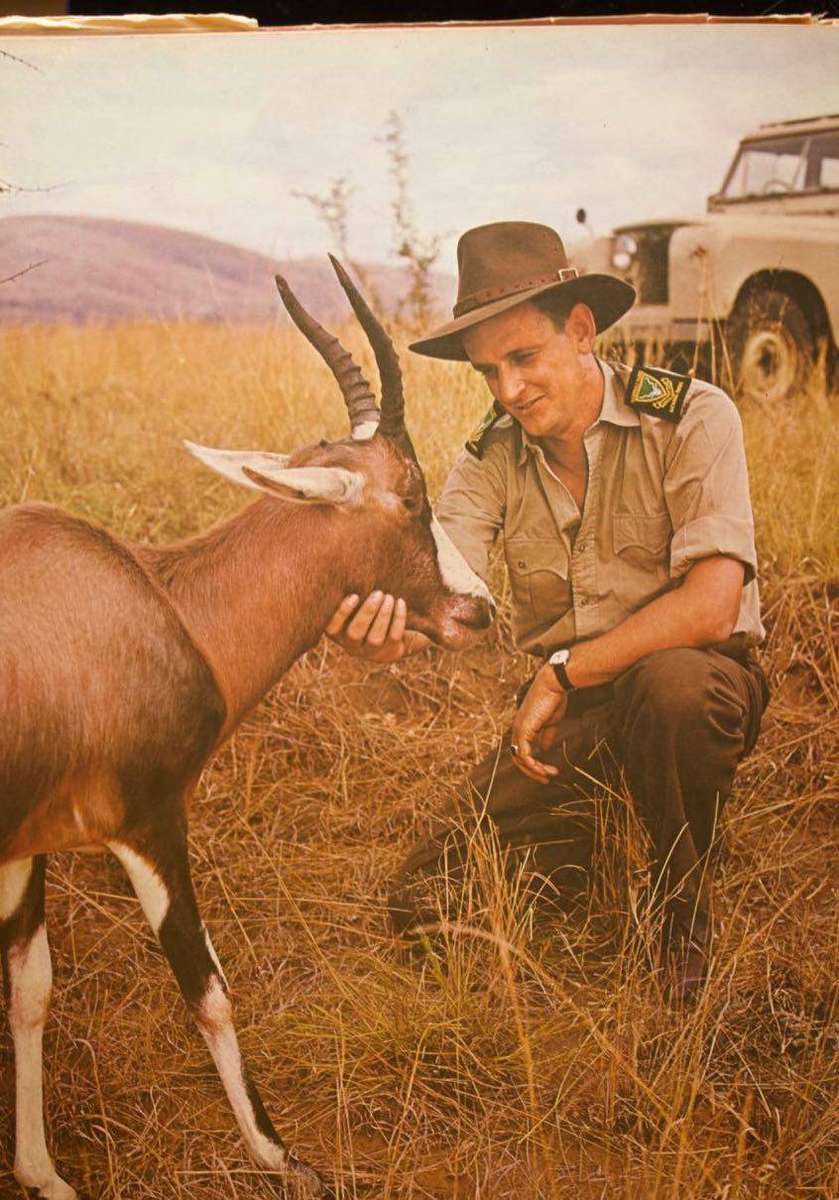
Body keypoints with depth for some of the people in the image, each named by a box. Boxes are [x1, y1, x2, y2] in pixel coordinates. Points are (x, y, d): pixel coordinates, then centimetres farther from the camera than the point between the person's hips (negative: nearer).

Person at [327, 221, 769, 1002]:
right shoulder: (492, 458, -3)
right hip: (565, 708, 3)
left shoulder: (691, 419, -15)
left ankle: (682, 911, -11)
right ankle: (593, 842, 20)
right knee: (427, 910, -7)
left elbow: (712, 603, -26)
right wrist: (385, 632, -42)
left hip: (696, 680, -3)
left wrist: (561, 673, -22)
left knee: (673, 683, -41)